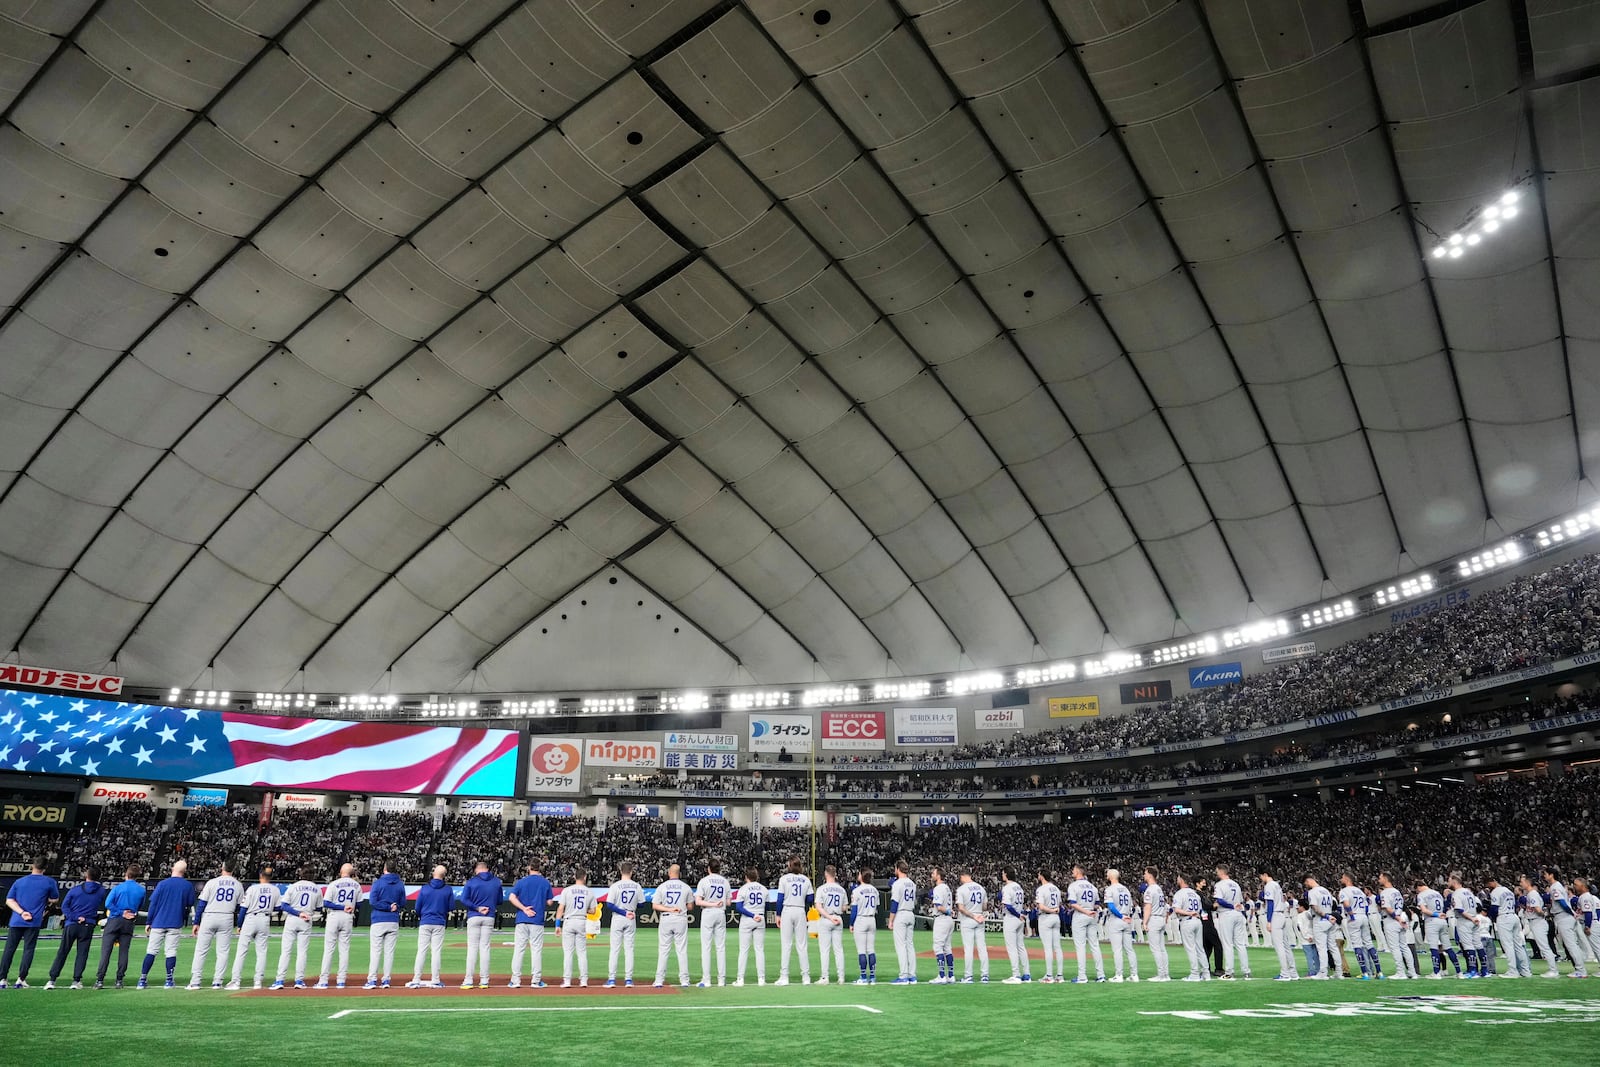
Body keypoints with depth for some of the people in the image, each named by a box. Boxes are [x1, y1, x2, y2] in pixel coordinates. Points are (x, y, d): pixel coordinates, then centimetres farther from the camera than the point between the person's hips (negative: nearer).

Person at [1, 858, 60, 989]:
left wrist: (21, 912, -8)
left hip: (15, 922, 2)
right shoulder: (49, 882, 0)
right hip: (34, 923, -2)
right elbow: (55, 899, 10)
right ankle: (21, 979, -2)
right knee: (28, 949, 3)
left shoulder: (19, 881, 8)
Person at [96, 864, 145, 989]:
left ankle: (100, 980, 0)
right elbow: (140, 906, 11)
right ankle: (119, 980, 7)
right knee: (123, 951, 7)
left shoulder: (118, 887, -5)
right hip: (129, 923, 2)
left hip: (114, 921, -2)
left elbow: (108, 903, -14)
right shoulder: (141, 890, 2)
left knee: (106, 950, 2)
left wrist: (121, 913, -9)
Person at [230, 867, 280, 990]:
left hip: (250, 919, -3)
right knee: (262, 952, 7)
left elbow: (244, 908, -6)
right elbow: (278, 907, 6)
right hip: (265, 920, 3)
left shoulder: (252, 888, -8)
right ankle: (258, 982, 5)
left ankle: (235, 981, 1)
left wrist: (239, 925, 3)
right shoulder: (275, 890, 2)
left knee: (241, 951, 3)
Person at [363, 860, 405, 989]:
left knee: (375, 950, -1)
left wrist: (388, 907, -7)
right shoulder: (400, 884, 7)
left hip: (378, 921, -4)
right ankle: (386, 980, 7)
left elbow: (372, 902, -13)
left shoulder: (378, 883, -6)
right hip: (394, 921, 4)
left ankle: (372, 980, -3)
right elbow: (403, 903, 8)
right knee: (389, 951, 6)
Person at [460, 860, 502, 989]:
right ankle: (484, 981, 5)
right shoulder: (497, 882, 5)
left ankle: (468, 981, 1)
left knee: (472, 948, 2)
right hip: (489, 918, 2)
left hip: (474, 917, -2)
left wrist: (477, 908, -8)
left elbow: (464, 899, -11)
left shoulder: (471, 881, -3)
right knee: (485, 948, 5)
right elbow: (499, 901, 8)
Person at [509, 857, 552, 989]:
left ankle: (515, 980, 4)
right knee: (537, 950, 4)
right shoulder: (546, 883, 2)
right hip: (538, 920, 0)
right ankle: (536, 980, 4)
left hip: (522, 920, 0)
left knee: (519, 949, 5)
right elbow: (549, 902, 2)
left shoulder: (522, 881, 0)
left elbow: (512, 897, -11)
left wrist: (524, 908, -10)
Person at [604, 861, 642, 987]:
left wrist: (623, 912, -12)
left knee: (614, 949, 2)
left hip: (617, 919, -2)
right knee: (629, 949, 8)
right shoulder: (637, 886, -1)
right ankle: (628, 979, 8)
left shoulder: (615, 886, -10)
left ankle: (611, 979, 0)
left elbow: (609, 905, -15)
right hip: (631, 920, 3)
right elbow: (641, 904, 4)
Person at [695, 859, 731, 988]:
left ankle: (706, 980, -4)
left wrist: (712, 904, -10)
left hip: (708, 913, -3)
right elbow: (728, 902, 6)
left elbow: (698, 902, -13)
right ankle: (722, 979, 8)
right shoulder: (725, 881, 6)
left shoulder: (704, 881, -4)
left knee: (706, 947, -1)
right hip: (721, 914, 3)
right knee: (721, 947, 7)